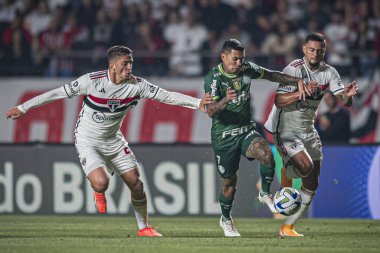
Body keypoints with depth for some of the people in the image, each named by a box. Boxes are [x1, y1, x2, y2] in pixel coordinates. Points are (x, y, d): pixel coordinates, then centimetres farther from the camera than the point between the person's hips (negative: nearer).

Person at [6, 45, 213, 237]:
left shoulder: (136, 85, -12)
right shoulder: (92, 81, -22)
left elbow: (166, 95, -9)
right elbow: (59, 93, -15)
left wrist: (198, 103, -18)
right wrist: (23, 108, -11)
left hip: (113, 140, 4)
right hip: (87, 140, -4)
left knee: (136, 184, 2)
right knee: (101, 182, -26)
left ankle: (143, 227, 23)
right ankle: (98, 193, 14)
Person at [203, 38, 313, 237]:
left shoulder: (247, 69, -1)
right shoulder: (213, 78, -16)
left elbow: (271, 75, 16)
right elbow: (210, 111, -26)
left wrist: (298, 81, 6)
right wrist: (226, 100, -46)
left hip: (246, 130, 3)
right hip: (224, 136, -3)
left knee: (266, 154, -27)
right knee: (229, 182, 5)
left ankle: (265, 194, -3)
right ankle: (226, 220, 32)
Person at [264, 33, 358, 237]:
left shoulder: (329, 73, -1)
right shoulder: (293, 69, -16)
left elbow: (344, 101, -7)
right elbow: (279, 101, -21)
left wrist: (347, 95, -31)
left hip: (308, 131, 6)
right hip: (285, 130, -6)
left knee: (312, 185, 3)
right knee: (306, 166, -27)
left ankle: (287, 227, 14)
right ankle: (285, 174, 8)